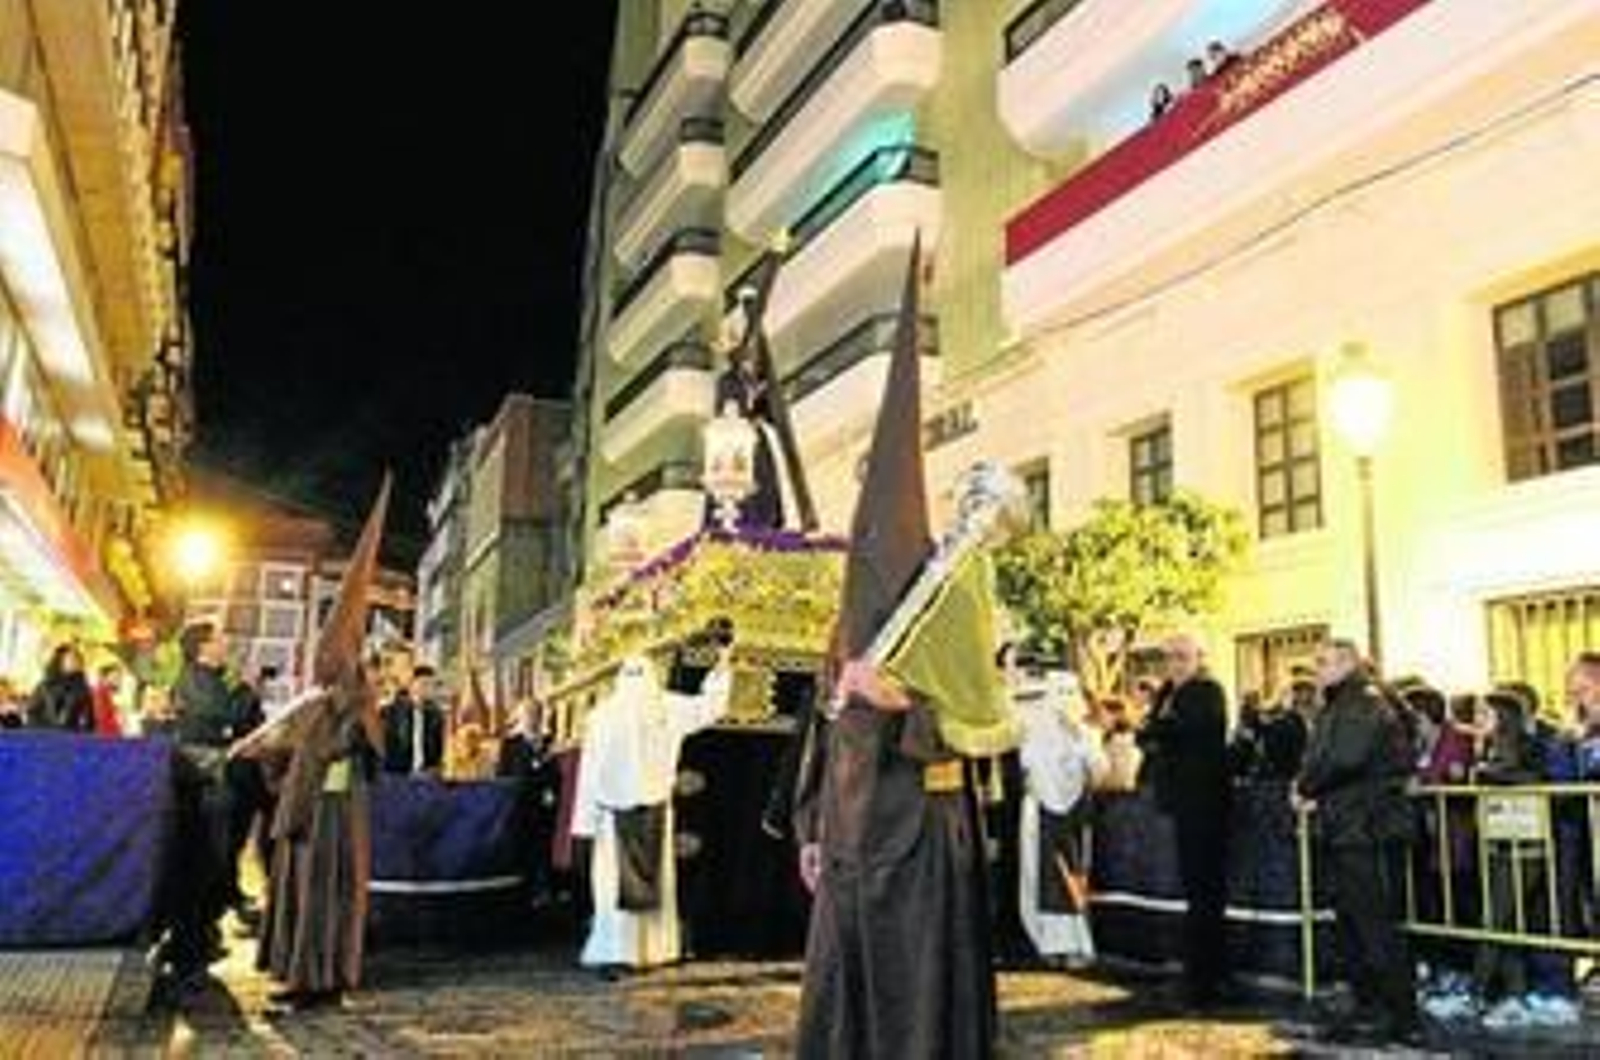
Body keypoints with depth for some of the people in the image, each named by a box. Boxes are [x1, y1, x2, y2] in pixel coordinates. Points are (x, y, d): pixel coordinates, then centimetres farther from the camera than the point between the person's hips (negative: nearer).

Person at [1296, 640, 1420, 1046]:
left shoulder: (1364, 706, -12)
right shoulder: (1335, 710, 19)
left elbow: (1344, 758, -25)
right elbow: (1321, 761, 18)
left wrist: (1306, 788, -11)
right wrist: (1314, 794, -2)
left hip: (1368, 832, -10)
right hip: (1344, 832, 10)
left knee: (1377, 928, -6)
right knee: (1351, 926, 14)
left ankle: (1404, 1019, 2)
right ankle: (1370, 1009, 23)